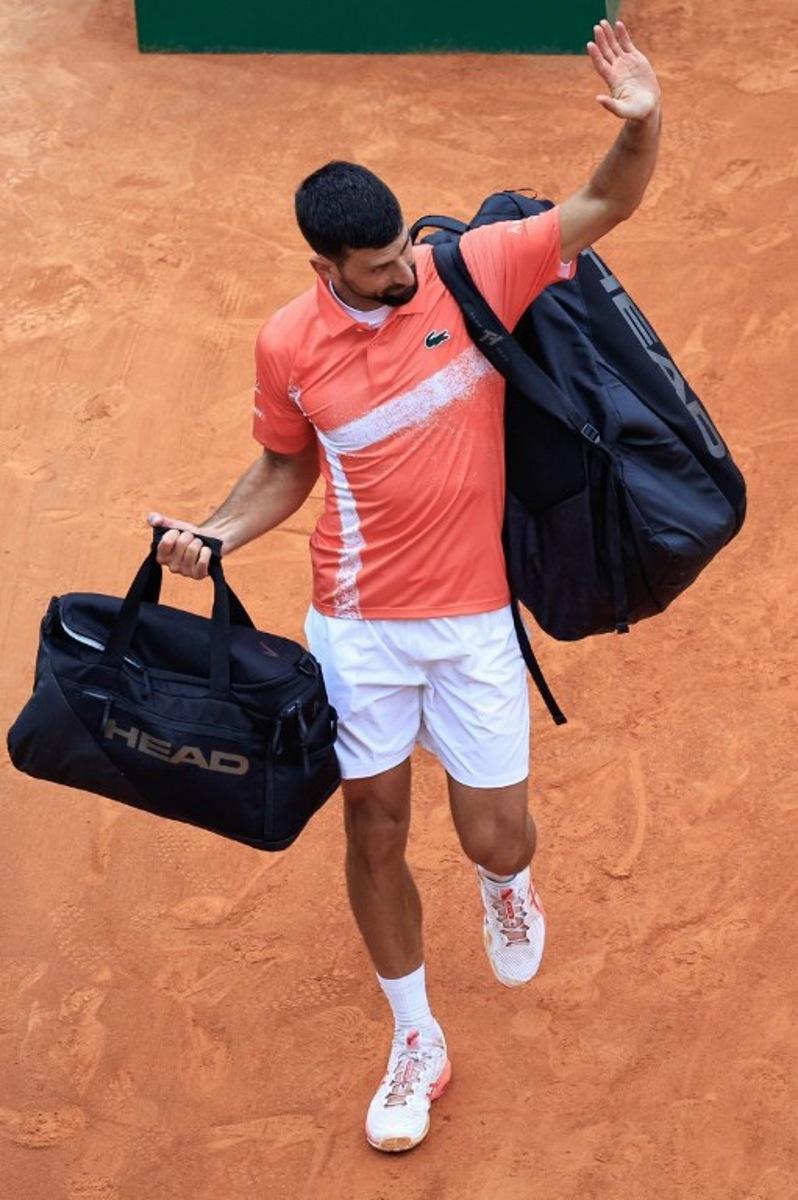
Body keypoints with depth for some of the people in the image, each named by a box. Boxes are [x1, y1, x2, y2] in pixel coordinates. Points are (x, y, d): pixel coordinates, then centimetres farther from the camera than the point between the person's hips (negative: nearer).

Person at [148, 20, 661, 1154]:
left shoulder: (475, 270, -11)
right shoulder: (288, 346, -7)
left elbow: (605, 205, -9)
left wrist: (640, 125, -30)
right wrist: (215, 535, -8)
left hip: (474, 618, -1)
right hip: (357, 626, 1)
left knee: (495, 837, 3)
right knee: (375, 834, 10)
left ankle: (508, 889, 46)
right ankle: (416, 1041, 33)